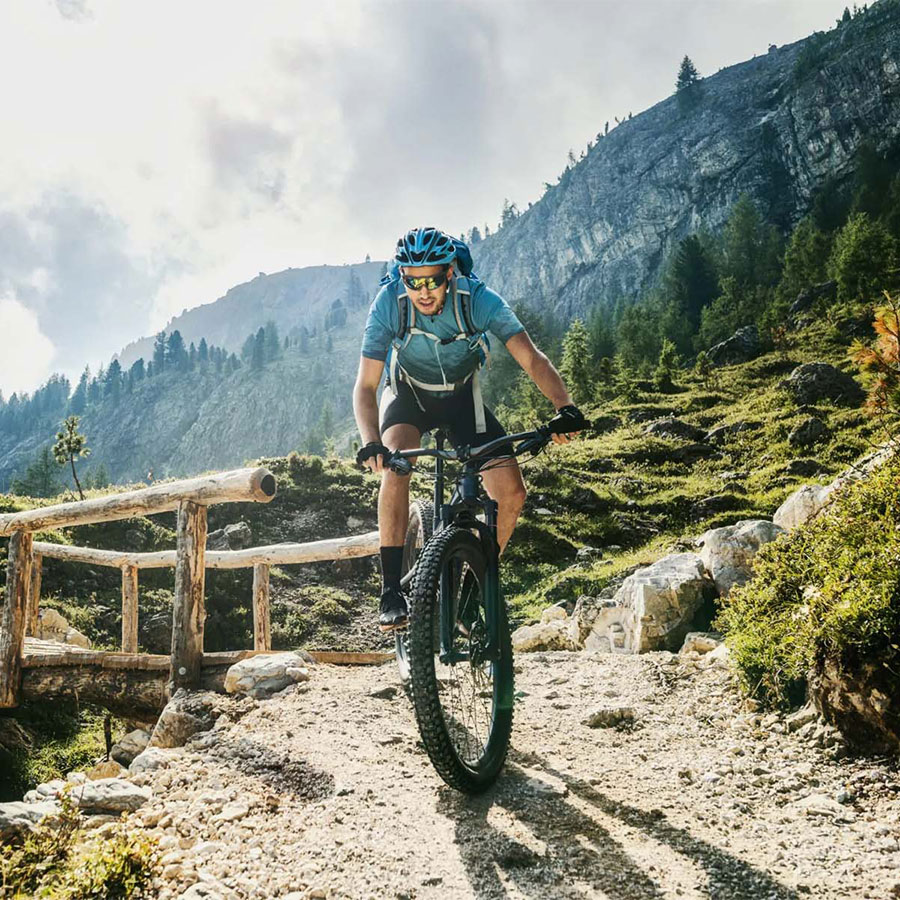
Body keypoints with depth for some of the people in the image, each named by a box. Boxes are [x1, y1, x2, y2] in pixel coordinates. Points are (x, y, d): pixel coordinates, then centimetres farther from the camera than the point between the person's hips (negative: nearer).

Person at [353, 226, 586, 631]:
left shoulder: (478, 299, -28)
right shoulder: (388, 303, -28)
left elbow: (532, 358, -33)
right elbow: (365, 385, -29)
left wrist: (564, 407, -51)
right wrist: (370, 442, -47)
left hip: (463, 397, 1)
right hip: (408, 393, -1)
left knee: (512, 492, -14)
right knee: (395, 464, -33)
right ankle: (391, 591, -24)